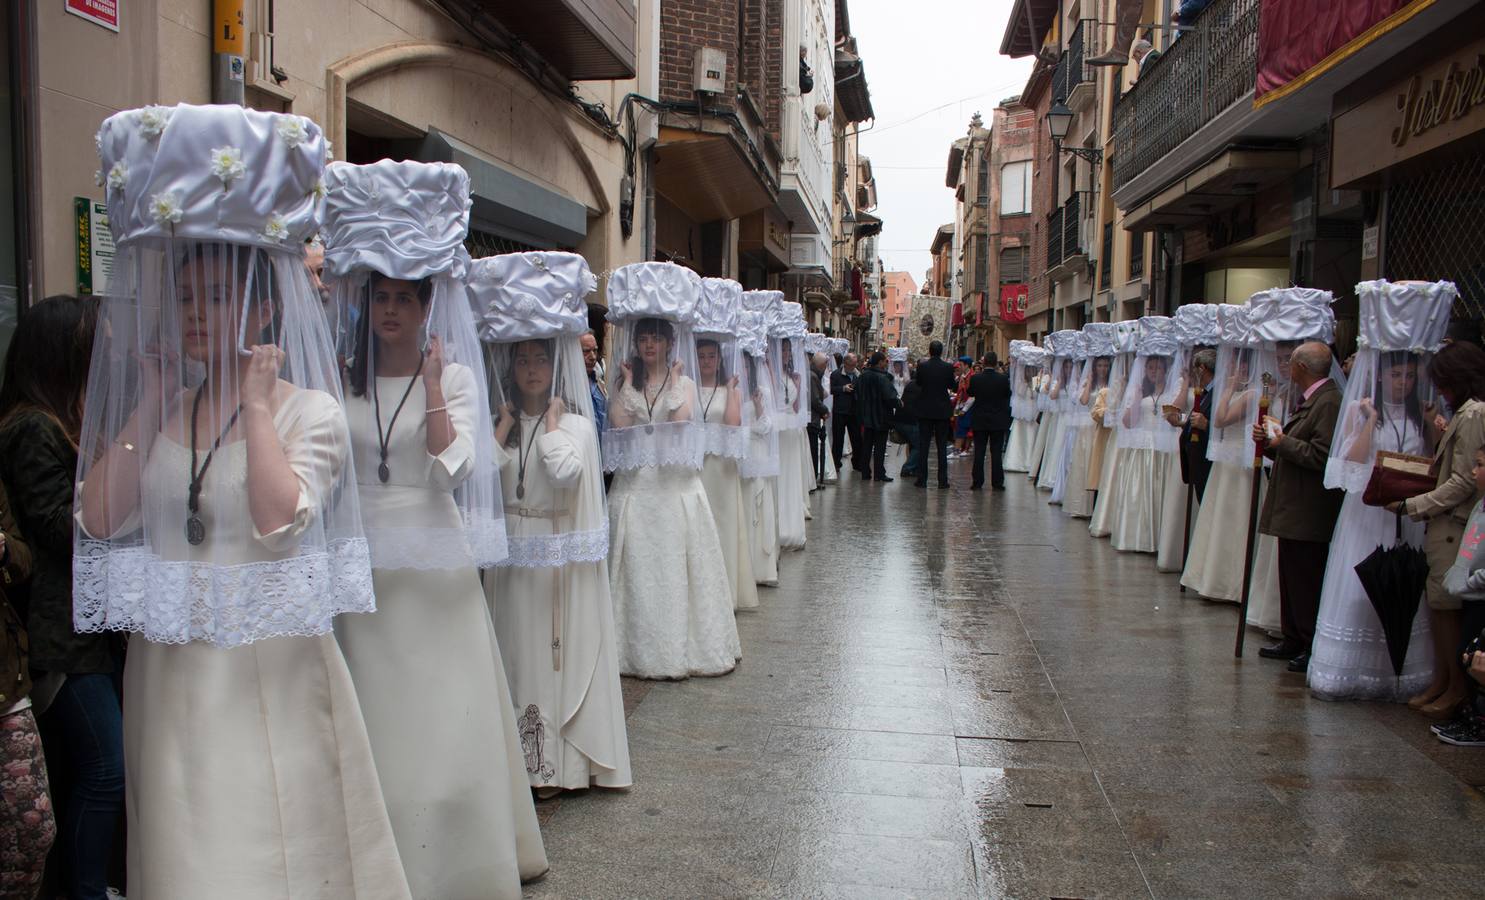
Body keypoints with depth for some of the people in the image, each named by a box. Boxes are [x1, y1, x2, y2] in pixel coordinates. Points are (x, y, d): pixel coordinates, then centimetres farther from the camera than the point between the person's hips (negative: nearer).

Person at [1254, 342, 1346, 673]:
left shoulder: (1329, 402, -17)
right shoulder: (1308, 400, 16)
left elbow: (1321, 456, -26)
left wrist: (1282, 441, -16)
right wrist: (1270, 440, 3)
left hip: (1308, 514, -11)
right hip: (1292, 509, 11)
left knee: (1306, 583, -3)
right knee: (1291, 579, 16)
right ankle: (1294, 641, 26)